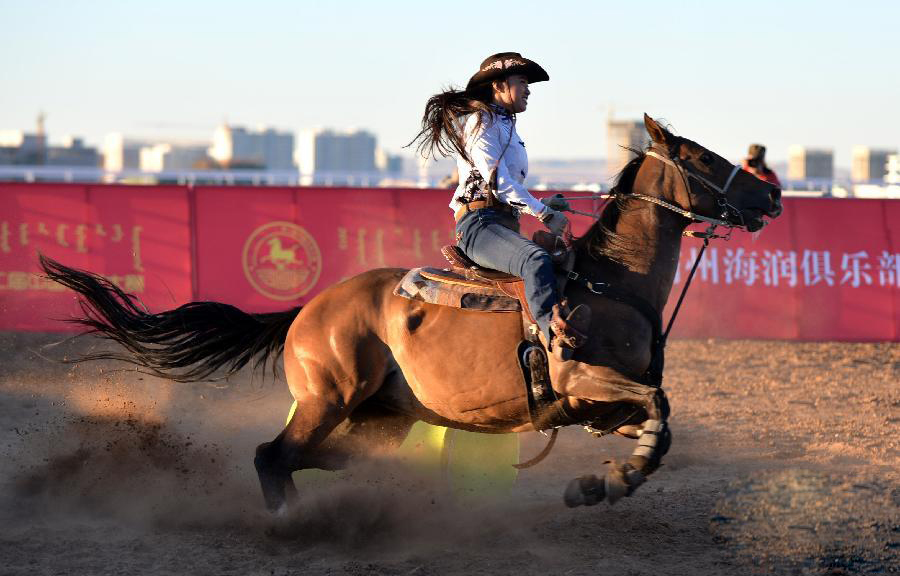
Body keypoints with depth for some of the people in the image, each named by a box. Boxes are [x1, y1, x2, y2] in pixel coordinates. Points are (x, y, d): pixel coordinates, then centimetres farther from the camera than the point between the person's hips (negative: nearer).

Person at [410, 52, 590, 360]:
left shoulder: (505, 126, 28)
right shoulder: (480, 120, -2)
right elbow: (496, 180, -13)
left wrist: (543, 204, 16)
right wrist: (543, 213, -10)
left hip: (505, 224, 11)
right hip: (479, 223, -11)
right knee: (536, 260, -37)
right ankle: (553, 333, -60)